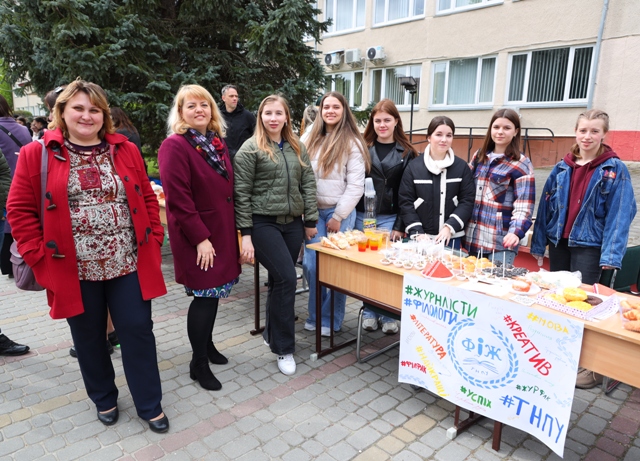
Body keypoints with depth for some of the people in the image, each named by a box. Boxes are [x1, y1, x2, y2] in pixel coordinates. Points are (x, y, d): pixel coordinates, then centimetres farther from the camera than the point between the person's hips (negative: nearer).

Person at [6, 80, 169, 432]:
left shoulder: (126, 150, 5)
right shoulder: (37, 154, -1)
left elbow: (147, 198, 8)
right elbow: (19, 209, 0)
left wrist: (153, 239, 0)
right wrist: (40, 255, -6)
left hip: (128, 264, 1)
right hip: (74, 269, 0)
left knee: (138, 331, 6)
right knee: (89, 337, 15)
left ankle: (150, 405, 23)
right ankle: (104, 399, 38)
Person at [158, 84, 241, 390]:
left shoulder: (217, 142, 11)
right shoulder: (175, 146, -13)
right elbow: (178, 199, -19)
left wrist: (232, 228, 12)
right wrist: (200, 238, -19)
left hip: (221, 231, 7)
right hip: (196, 237, -7)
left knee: (213, 292, 16)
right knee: (205, 295, 0)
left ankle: (207, 345, 36)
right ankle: (198, 364, 18)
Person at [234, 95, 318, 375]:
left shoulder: (297, 147, 11)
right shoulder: (250, 149, -4)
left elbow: (308, 185, 12)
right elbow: (241, 193, -7)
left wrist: (311, 220, 8)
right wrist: (246, 233, -11)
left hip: (293, 223, 5)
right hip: (263, 223, -5)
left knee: (280, 281, 10)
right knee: (287, 279, -13)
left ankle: (272, 334, 32)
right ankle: (284, 347, 3)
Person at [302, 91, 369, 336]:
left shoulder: (352, 143, -4)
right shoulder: (312, 140, 12)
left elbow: (355, 185, -9)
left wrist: (338, 216, -11)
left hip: (339, 213, -4)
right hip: (314, 211, 5)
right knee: (310, 264, 2)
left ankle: (331, 319, 18)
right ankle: (315, 314, 21)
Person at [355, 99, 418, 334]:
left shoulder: (406, 153, 3)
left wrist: (401, 225, -6)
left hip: (389, 218, -1)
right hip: (363, 215, 1)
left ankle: (388, 314, 20)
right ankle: (369, 311, 23)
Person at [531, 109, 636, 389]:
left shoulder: (615, 170, -5)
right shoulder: (561, 168, 6)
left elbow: (620, 214, -9)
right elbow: (546, 207, 7)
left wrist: (611, 254, -16)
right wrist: (538, 244, 6)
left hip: (589, 245, -4)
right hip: (559, 243, 4)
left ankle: (591, 365, 14)